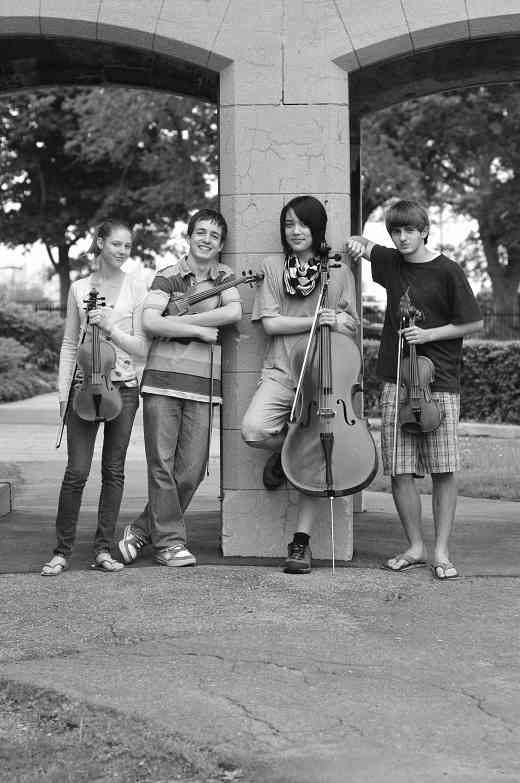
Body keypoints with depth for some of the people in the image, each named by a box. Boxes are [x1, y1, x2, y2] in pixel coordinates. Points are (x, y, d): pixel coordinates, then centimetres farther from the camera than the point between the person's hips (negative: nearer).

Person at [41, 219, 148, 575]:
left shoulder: (136, 288, 3)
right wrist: (64, 392, 4)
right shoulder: (80, 288, 6)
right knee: (77, 471, -5)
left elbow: (141, 348, -1)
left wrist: (110, 327, -16)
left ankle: (104, 549, 13)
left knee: (114, 471, 5)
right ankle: (62, 551, 4)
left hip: (124, 386, 0)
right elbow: (69, 345, 10)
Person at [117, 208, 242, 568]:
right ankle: (169, 541, 6)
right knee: (162, 464, -4)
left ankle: (143, 531, 16)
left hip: (204, 382, 2)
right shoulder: (168, 277, 6)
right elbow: (150, 322, -10)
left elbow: (234, 311, -8)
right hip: (163, 376, -2)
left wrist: (178, 321, -9)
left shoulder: (224, 277, 13)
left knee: (192, 470, 1)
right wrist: (201, 330, -9)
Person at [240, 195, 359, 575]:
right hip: (281, 373, 0)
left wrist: (333, 321, -11)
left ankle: (301, 541, 5)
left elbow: (351, 326, 9)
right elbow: (270, 323, -1)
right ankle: (284, 449, 11)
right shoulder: (273, 266, 7)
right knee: (254, 430, -26)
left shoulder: (339, 270, 8)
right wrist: (315, 320, -12)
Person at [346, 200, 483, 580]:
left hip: (439, 382, -4)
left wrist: (429, 334, -10)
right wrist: (357, 243, 6)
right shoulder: (392, 262, 9)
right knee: (400, 471, 1)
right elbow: (362, 246, 29)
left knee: (444, 470, -3)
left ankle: (442, 552, 5)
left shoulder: (447, 271, -5)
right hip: (396, 381, 4)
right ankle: (415, 547, 13)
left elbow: (474, 323, -1)